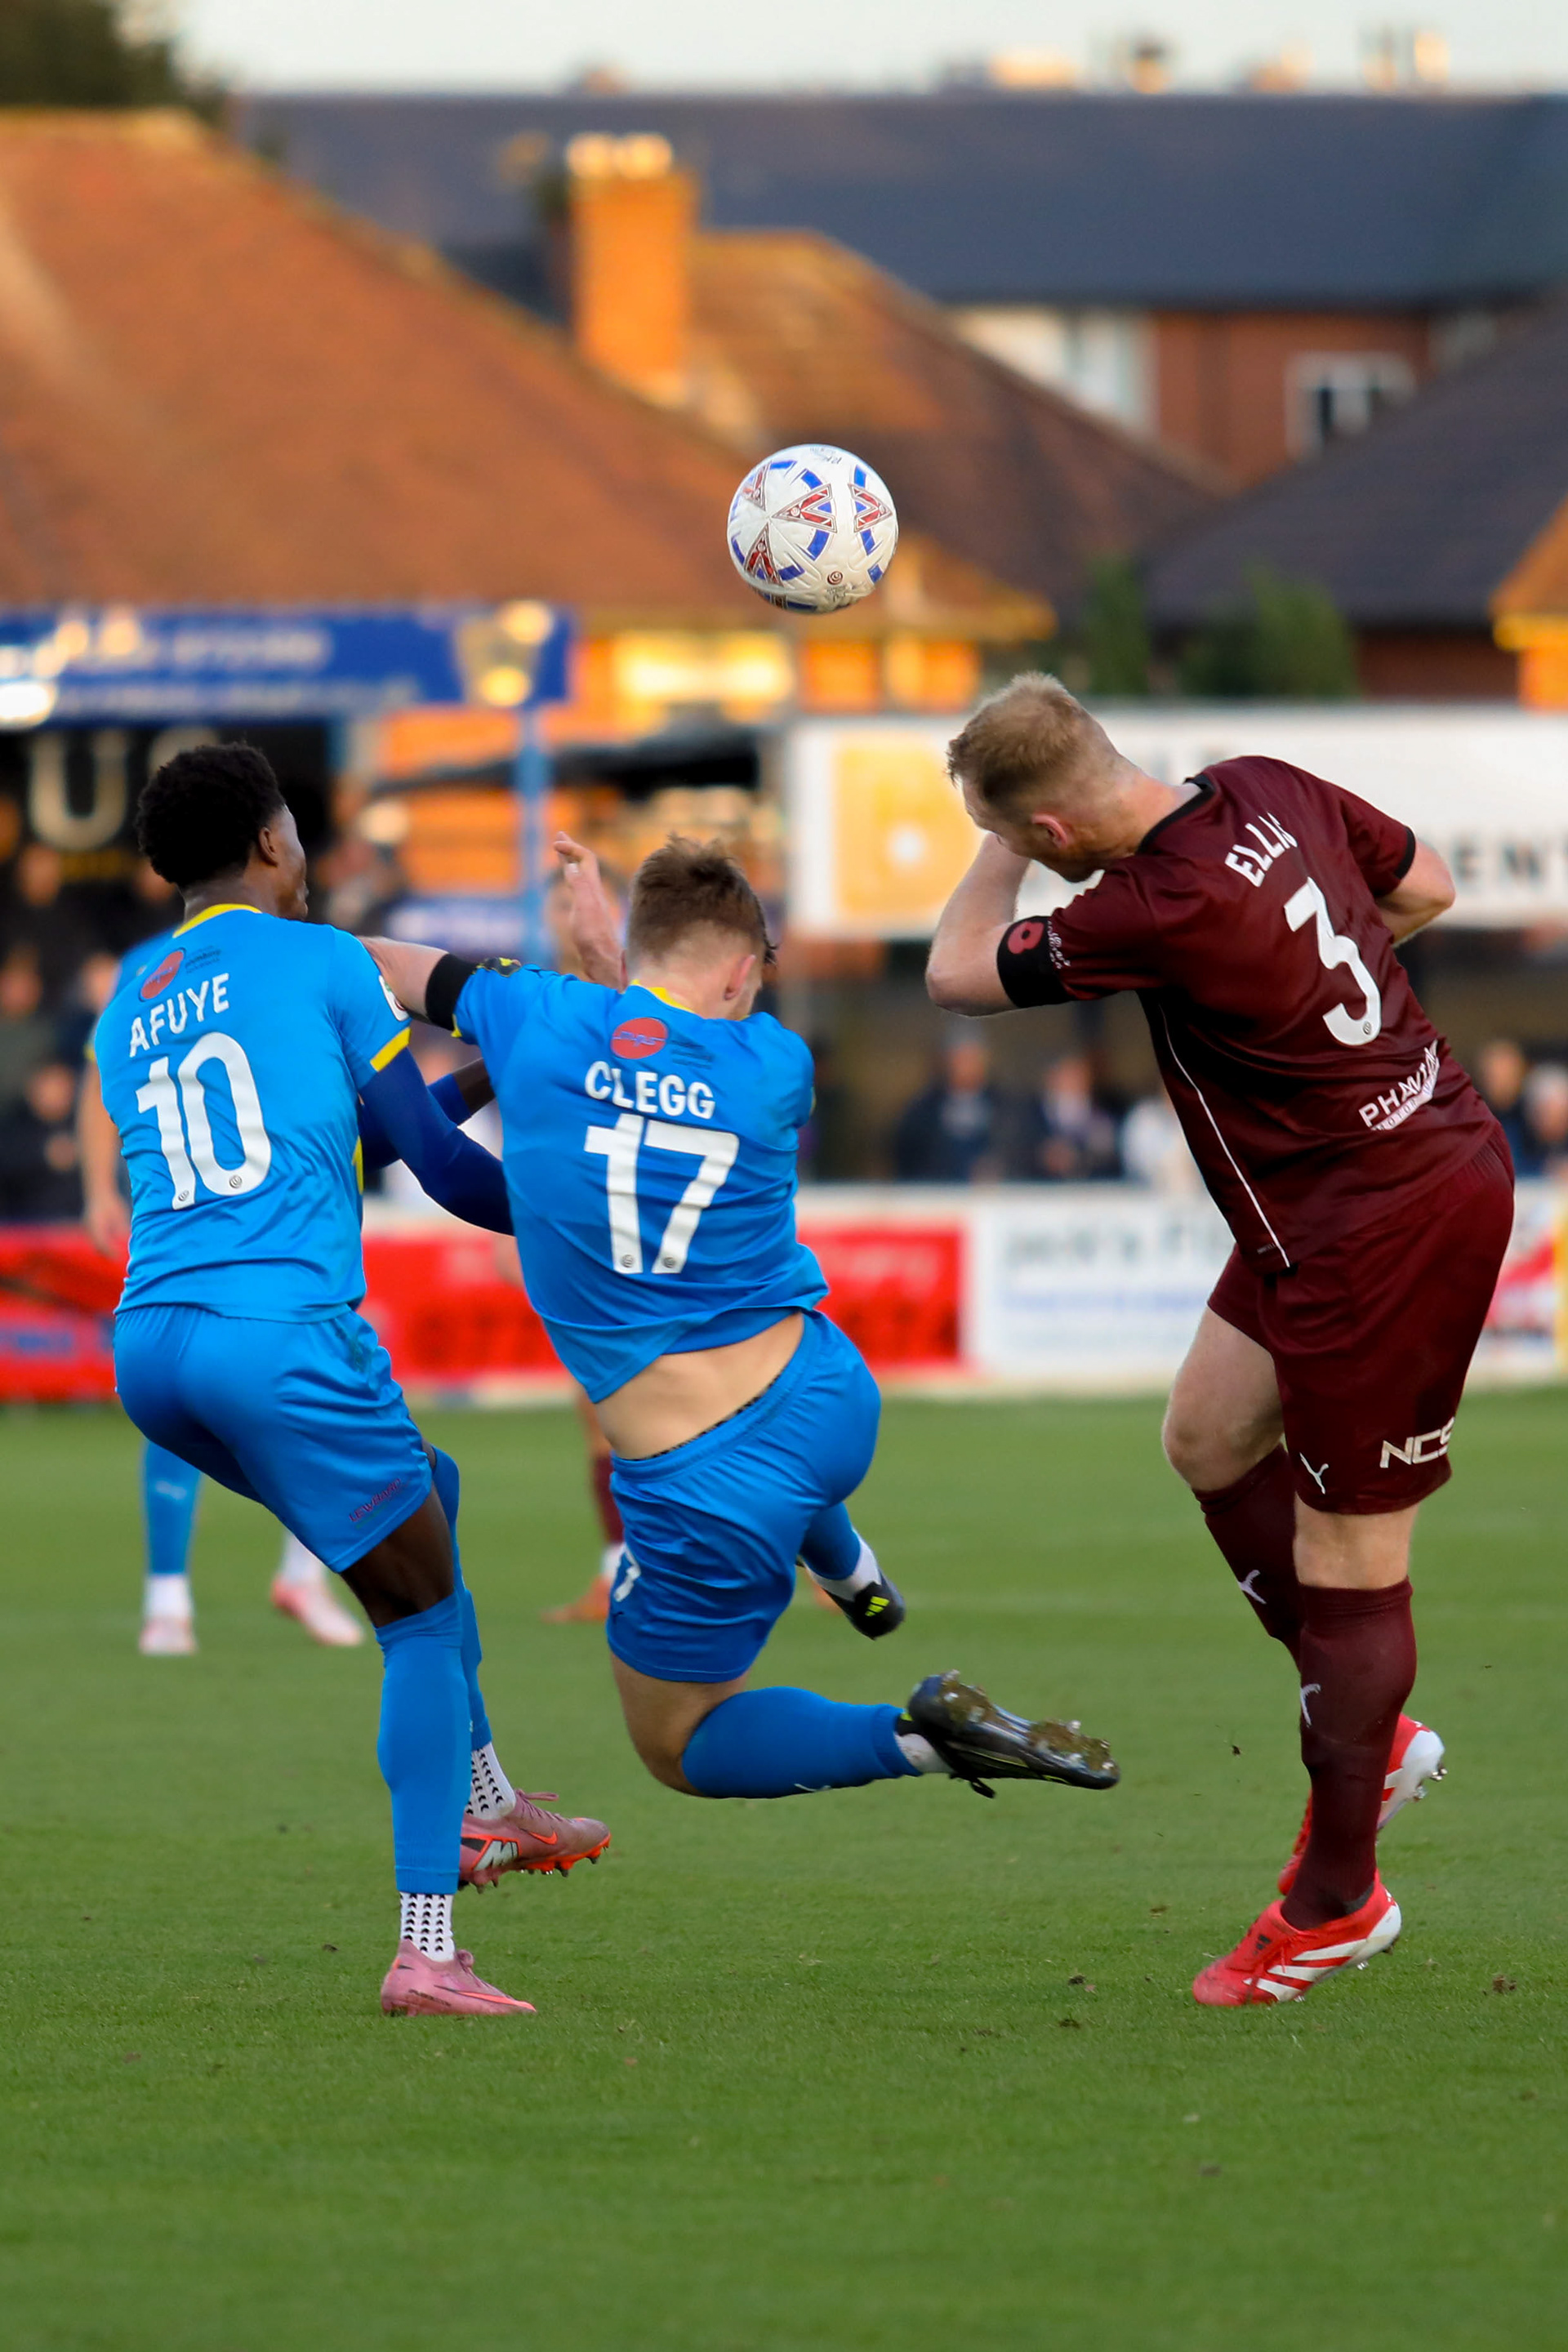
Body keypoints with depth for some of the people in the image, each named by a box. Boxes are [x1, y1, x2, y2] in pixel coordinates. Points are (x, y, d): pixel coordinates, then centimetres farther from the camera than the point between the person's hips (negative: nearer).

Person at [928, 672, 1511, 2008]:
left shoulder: (1161, 913, -27)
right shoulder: (1266, 790, -3)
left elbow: (958, 972, -13)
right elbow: (1426, 886, 14)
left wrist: (1011, 841, 1)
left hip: (1387, 1227, -10)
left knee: (1347, 1568, 1)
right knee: (1212, 1440, 21)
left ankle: (1338, 1897, 12)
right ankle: (1371, 1734, 30)